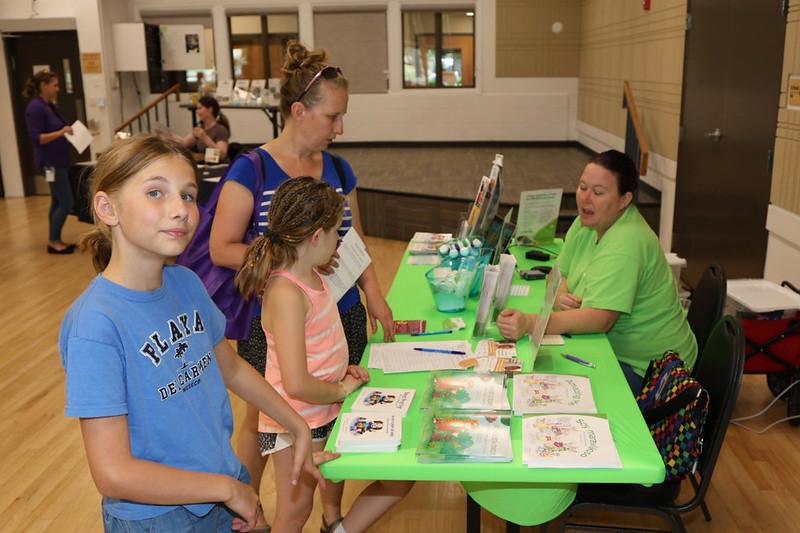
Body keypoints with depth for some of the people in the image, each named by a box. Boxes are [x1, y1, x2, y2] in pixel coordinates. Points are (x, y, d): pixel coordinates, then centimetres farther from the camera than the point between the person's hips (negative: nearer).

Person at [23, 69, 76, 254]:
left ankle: (55, 241, 22)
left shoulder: (51, 106, 11)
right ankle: (53, 242, 4)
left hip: (59, 160, 9)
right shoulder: (35, 107, -16)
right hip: (50, 162, -9)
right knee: (67, 202, -7)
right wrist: (60, 132, -31)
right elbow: (36, 138, -21)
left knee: (58, 201, 14)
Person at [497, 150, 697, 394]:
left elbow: (601, 318, -34)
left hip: (645, 367, -8)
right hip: (611, 347, 8)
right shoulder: (586, 223, 2)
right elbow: (559, 274, 9)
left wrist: (530, 323, -44)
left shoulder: (626, 244, -26)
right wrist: (560, 296, -15)